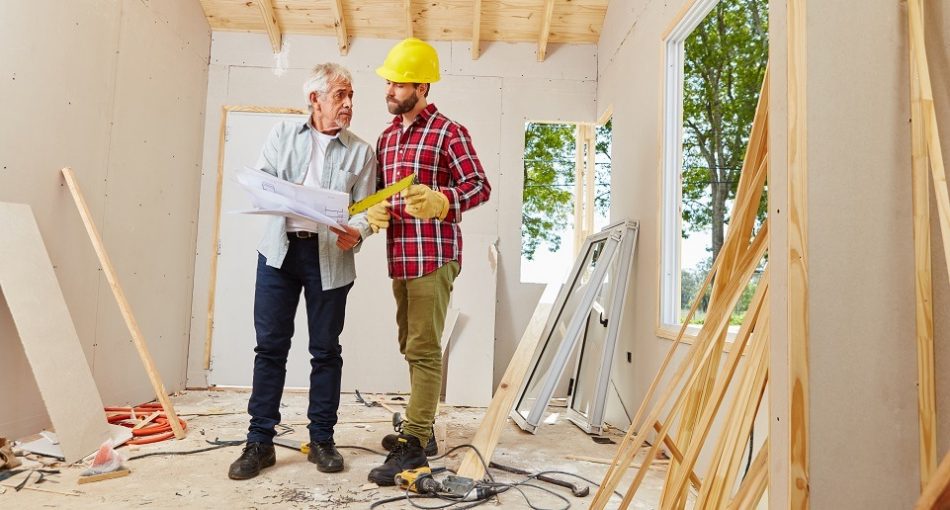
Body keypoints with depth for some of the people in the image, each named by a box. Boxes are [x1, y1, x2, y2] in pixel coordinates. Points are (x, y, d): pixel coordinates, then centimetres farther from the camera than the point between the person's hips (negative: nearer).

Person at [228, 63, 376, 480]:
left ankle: (322, 440, 18)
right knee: (270, 346, 2)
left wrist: (356, 232, -20)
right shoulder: (283, 135, 13)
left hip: (330, 257, 0)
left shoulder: (360, 151, 9)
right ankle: (260, 442, 13)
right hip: (280, 250, 1)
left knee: (325, 349, 5)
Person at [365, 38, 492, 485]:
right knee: (411, 345, 14)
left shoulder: (448, 132, -4)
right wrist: (375, 210, -2)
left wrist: (441, 202, -31)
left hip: (433, 255, -8)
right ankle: (420, 424, 27)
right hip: (399, 256, 8)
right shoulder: (386, 137, 18)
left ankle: (413, 445, -2)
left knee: (423, 349, -7)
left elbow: (480, 185, -12)